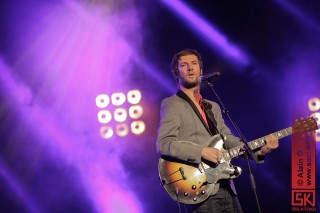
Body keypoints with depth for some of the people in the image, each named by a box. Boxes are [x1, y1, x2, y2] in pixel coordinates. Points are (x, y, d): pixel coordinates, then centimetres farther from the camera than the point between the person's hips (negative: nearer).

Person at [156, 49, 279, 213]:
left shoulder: (213, 107, 22)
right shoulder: (172, 105, -2)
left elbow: (228, 139, 16)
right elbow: (163, 144, -14)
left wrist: (259, 150, 1)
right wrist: (201, 151, -22)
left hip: (227, 190, 7)